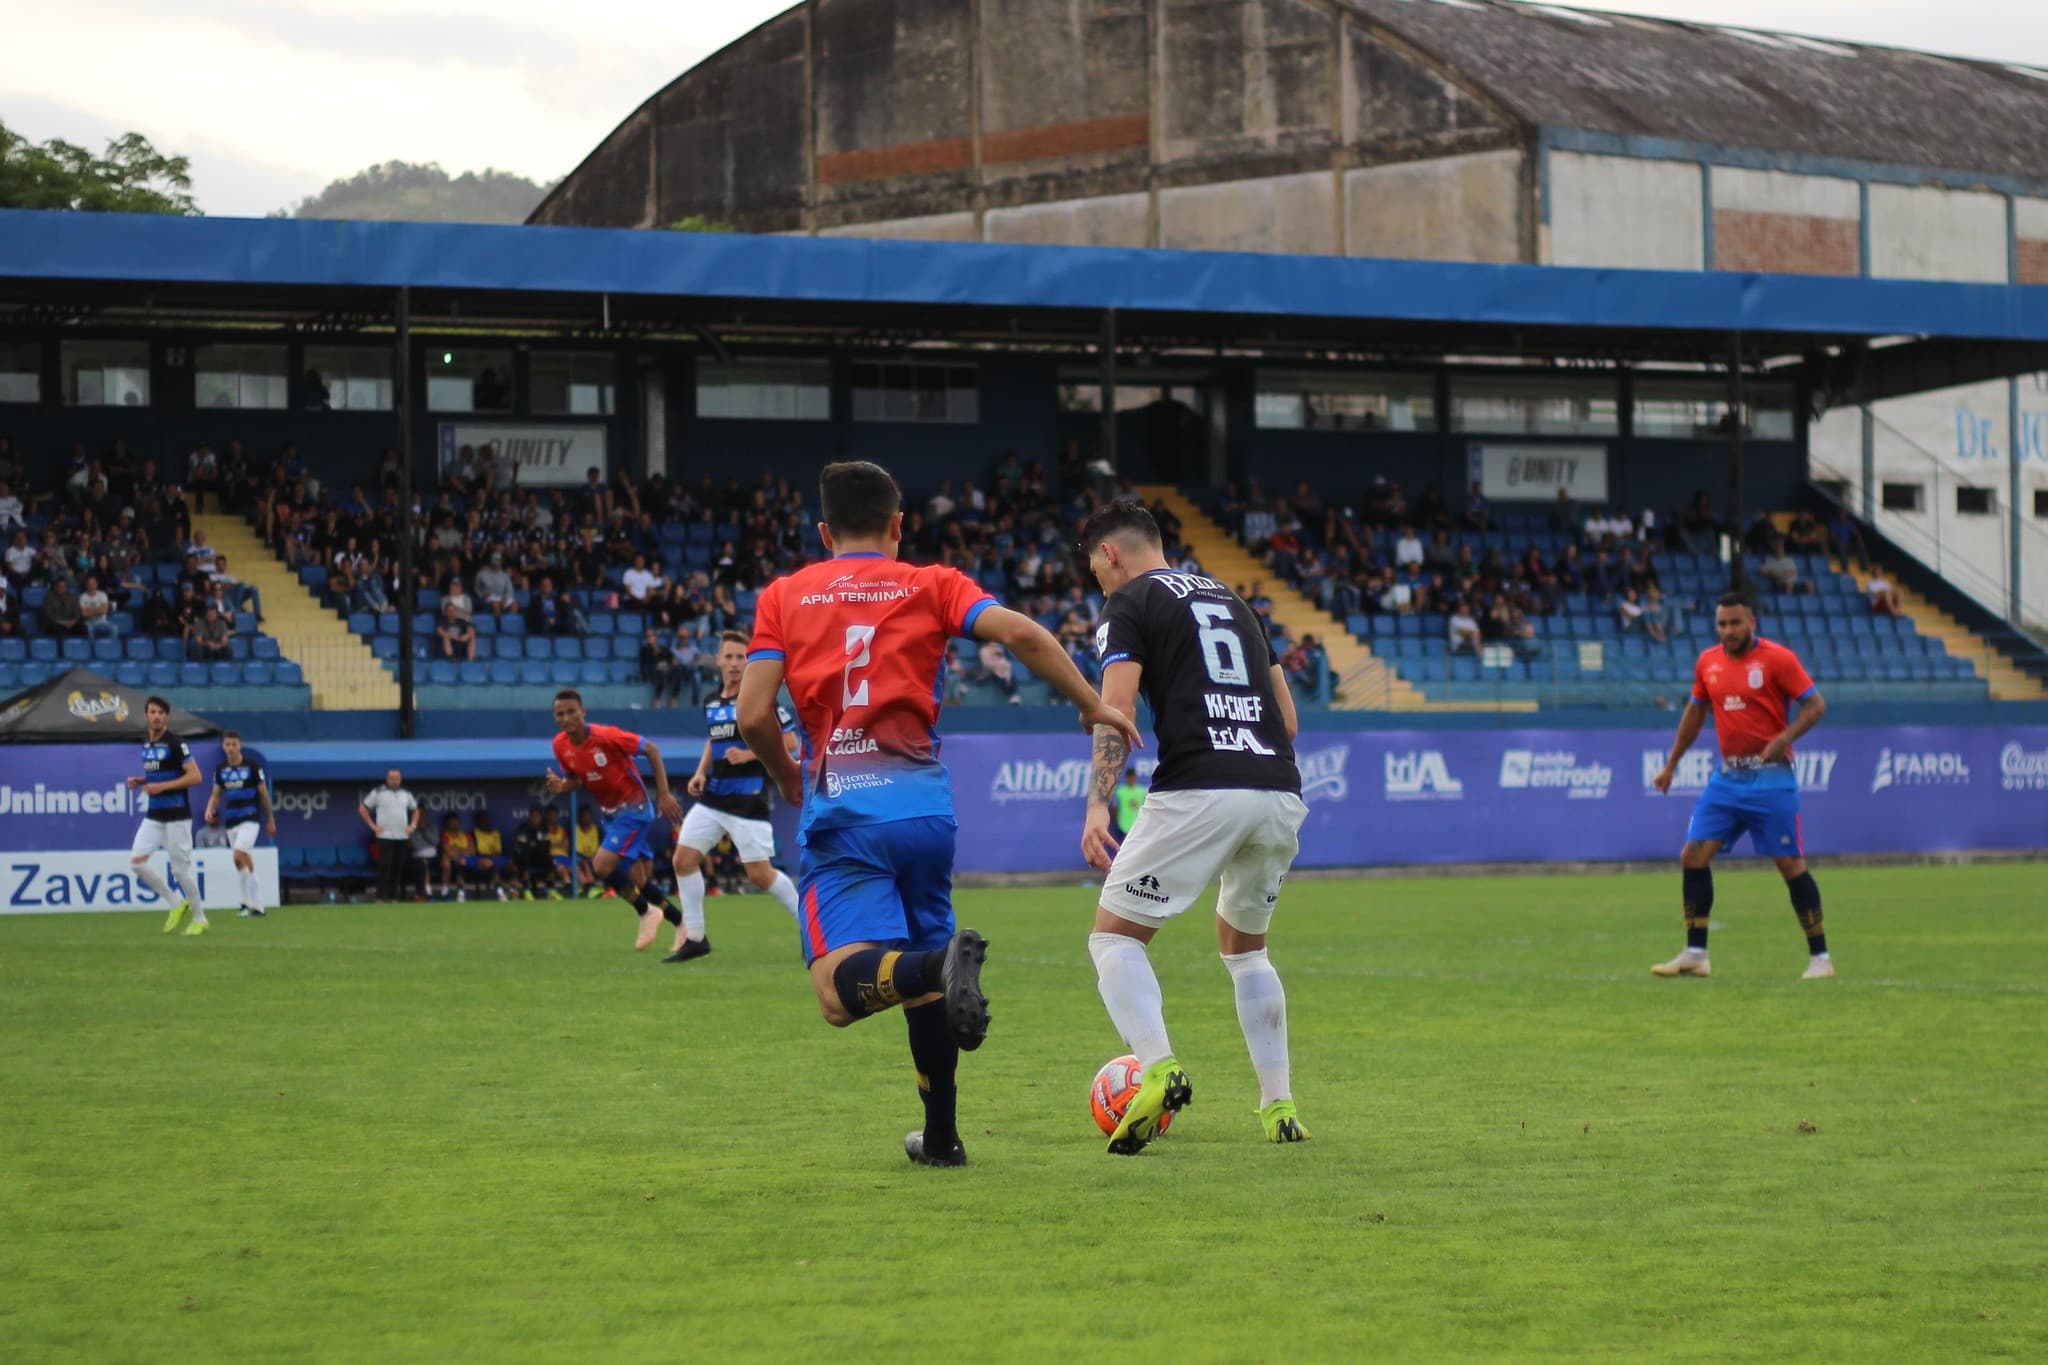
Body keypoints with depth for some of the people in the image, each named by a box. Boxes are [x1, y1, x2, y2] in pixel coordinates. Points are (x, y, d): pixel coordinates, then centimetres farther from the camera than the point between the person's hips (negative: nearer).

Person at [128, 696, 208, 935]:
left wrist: (161, 786, -20)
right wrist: (140, 781, 6)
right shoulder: (147, 743, 12)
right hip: (153, 815, 7)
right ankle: (176, 904, 8)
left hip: (176, 815, -7)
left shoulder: (175, 743, -11)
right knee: (136, 861, -6)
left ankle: (199, 918, 13)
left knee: (180, 868, -3)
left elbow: (195, 776, -16)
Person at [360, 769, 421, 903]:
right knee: (384, 867, -10)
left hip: (402, 836, 5)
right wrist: (373, 826, -3)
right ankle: (381, 897, -9)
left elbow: (415, 810, 27)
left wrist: (413, 826, 12)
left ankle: (393, 896, 9)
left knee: (398, 868, 4)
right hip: (385, 836, -5)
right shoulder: (378, 792, -1)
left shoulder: (406, 794, 13)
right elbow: (362, 809, 3)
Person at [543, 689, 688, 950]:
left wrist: (664, 795, -17)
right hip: (610, 814, 7)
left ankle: (646, 912, 1)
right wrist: (560, 786, -14)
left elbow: (652, 750, -14)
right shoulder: (561, 746, -4)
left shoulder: (607, 736, -24)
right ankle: (681, 922, 25)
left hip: (633, 808, -7)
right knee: (636, 882, 9)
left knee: (601, 867, -20)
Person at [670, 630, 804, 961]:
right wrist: (700, 772, 11)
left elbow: (790, 741, -10)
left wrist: (748, 755, -18)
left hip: (748, 796, -7)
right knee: (684, 859, -1)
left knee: (760, 874, -7)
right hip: (713, 796, 7)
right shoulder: (711, 703, 11)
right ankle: (694, 937, 9)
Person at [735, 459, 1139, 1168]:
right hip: (924, 805, 2)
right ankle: (941, 1136, 21)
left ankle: (943, 962, -41)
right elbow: (1022, 633, -4)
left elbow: (753, 716, 2)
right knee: (922, 973, 20)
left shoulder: (782, 596, 11)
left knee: (840, 990, -14)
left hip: (840, 811, -2)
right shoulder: (932, 585, 12)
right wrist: (1093, 707, 7)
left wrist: (788, 777, 21)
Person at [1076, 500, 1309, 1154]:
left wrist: (1097, 806, -15)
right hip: (1280, 792, 6)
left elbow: (1117, 708, -9)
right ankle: (1280, 1106, 17)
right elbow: (1287, 716, 25)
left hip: (1198, 792, -6)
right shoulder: (1227, 597, 26)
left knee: (1114, 934, 4)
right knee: (1243, 944, 26)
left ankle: (1158, 1069, -21)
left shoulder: (1129, 604, 6)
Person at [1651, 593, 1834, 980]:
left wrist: (1784, 738, -25)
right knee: (1693, 856, -2)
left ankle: (1820, 957, 5)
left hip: (1771, 778, -6)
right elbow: (1695, 712, 21)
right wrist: (1671, 765, 22)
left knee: (1789, 863, -5)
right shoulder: (1708, 663, 8)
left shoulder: (1777, 658, -8)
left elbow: (1815, 705, -9)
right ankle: (1695, 955, 5)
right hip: (1728, 777, 6)